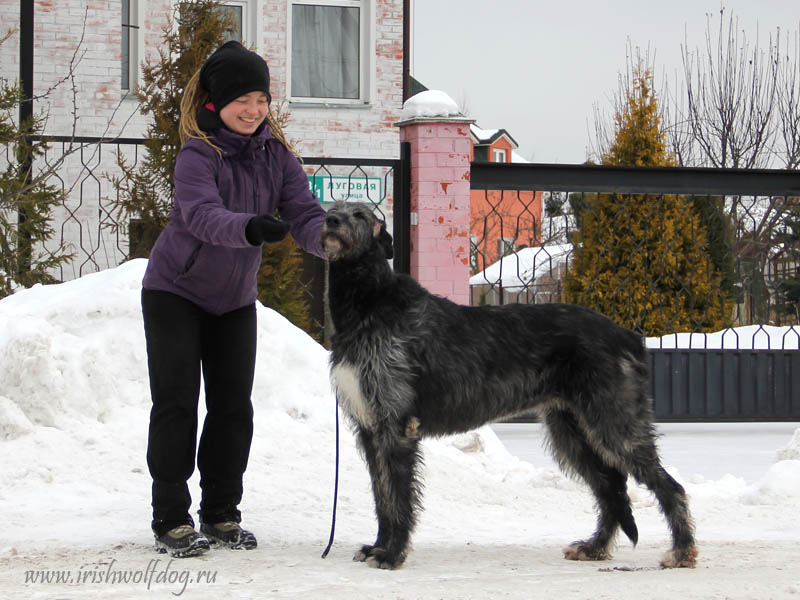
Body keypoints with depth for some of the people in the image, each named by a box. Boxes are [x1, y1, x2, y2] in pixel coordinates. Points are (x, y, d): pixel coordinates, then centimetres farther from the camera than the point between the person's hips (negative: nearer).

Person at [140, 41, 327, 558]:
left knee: (234, 407, 6)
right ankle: (172, 520, 1)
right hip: (175, 292, -5)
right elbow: (202, 214, -39)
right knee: (177, 403, -6)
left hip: (236, 300, 5)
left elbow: (305, 214, -15)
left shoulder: (275, 153, -6)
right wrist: (250, 227, -59)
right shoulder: (198, 154, -22)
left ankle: (221, 515, 17)